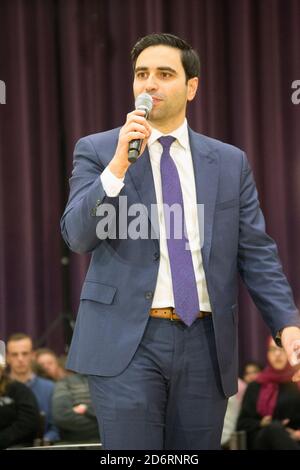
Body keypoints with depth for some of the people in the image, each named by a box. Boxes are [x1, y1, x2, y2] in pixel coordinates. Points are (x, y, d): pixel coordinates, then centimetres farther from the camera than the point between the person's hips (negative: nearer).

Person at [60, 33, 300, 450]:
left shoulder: (230, 162, 11)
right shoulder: (97, 151, 5)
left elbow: (256, 252, 8)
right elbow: (78, 236, -5)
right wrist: (118, 166, -17)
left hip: (206, 342, 3)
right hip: (126, 338, -2)